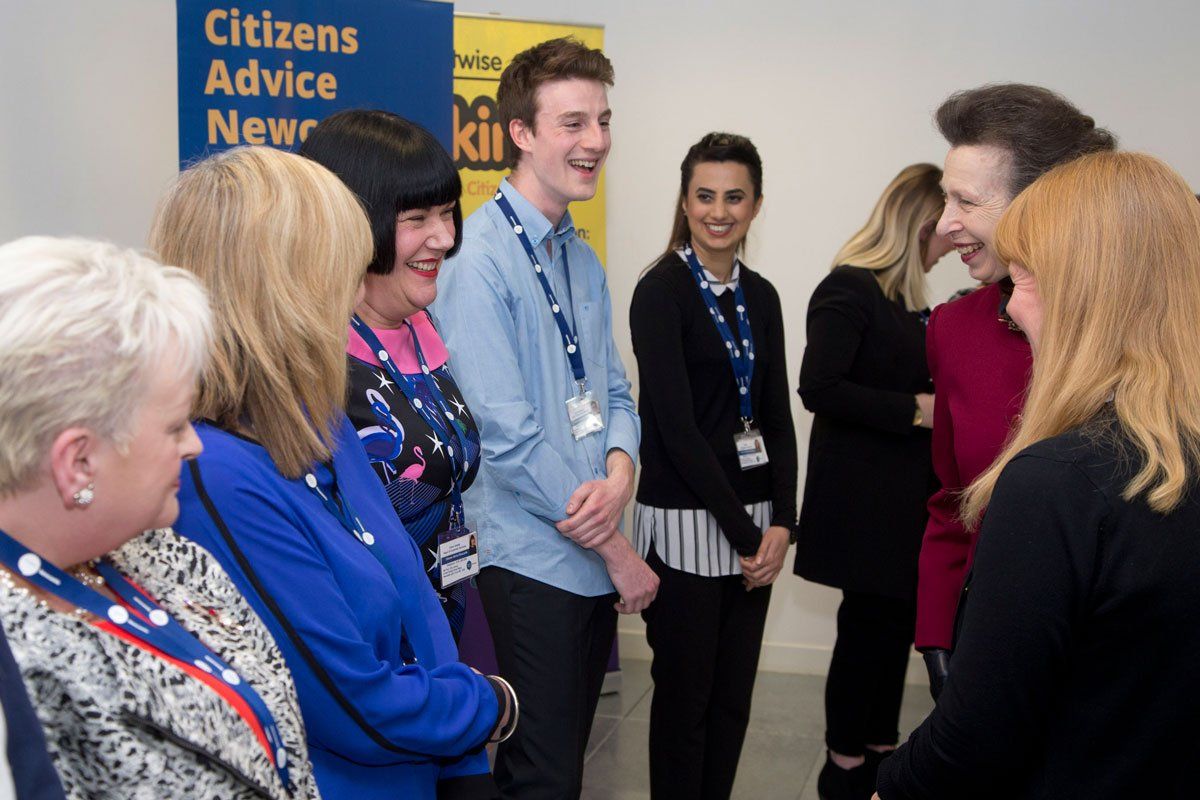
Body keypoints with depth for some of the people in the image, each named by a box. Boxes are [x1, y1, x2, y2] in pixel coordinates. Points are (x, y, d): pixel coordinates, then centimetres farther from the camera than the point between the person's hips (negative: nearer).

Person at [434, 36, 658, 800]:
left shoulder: (583, 260, 11)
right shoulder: (479, 257, -16)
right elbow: (508, 434, -19)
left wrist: (619, 472, -11)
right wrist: (617, 549, -12)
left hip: (598, 557, 8)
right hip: (534, 558, -8)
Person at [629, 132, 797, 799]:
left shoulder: (761, 296, 10)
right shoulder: (661, 291, -9)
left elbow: (777, 418, 9)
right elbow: (675, 425, -14)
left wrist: (780, 522, -3)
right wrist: (741, 531, -14)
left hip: (755, 523, 6)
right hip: (687, 519, -6)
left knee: (734, 695, 13)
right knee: (685, 696, 5)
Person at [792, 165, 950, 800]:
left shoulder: (902, 296, 13)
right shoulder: (848, 289, -14)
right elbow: (819, 387, -23)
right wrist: (912, 409, -19)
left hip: (902, 494, 8)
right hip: (863, 496, -8)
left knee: (894, 624, 15)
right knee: (868, 625, 2)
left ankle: (878, 748, 30)